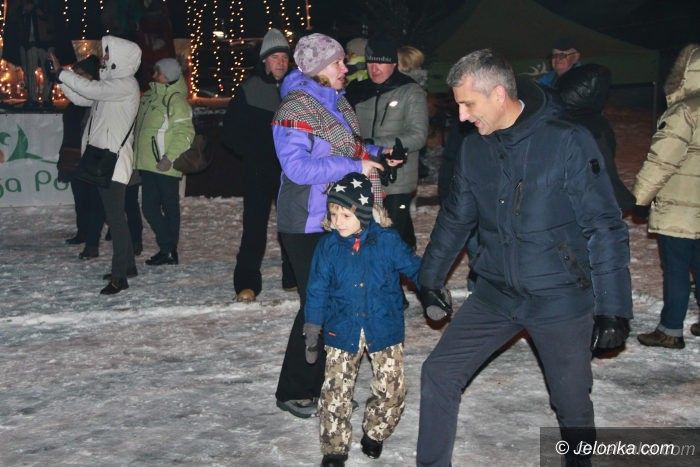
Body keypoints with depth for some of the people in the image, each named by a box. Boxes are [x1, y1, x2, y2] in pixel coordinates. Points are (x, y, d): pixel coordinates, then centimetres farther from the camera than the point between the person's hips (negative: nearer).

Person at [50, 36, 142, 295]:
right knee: (115, 215, 15)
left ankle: (119, 276, -9)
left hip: (114, 160, -10)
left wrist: (61, 71, -11)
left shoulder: (126, 84, -11)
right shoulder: (111, 82, 17)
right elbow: (81, 98, 18)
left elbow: (91, 89, -22)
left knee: (115, 217, -10)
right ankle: (127, 265, 26)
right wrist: (60, 77, 9)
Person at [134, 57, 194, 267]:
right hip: (147, 164, 8)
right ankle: (167, 249, 14)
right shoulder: (148, 96, 15)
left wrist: (170, 157, -23)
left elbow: (185, 132, -19)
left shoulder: (176, 100, -12)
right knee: (150, 208, 7)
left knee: (170, 207, 3)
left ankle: (169, 250, 11)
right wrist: (136, 155, 20)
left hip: (165, 166, -8)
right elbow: (139, 128, 25)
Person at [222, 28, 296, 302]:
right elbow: (231, 131, 1)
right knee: (254, 225, -5)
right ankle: (247, 282, 0)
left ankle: (293, 277, 21)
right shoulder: (249, 90, -1)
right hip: (259, 170, -3)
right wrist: (253, 154, -6)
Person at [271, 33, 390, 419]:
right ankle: (293, 391, 11)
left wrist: (376, 153, 5)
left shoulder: (337, 102, 11)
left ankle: (323, 380, 29)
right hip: (309, 224, -9)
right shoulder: (295, 108, -16)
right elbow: (298, 166, -25)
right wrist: (355, 166, -23)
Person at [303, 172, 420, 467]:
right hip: (342, 332, 1)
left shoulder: (387, 241, -10)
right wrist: (312, 332, 2)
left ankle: (375, 433, 29)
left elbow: (414, 268, 1)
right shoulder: (328, 246, -5)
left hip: (384, 329, 0)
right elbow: (317, 291, 1)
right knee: (335, 392, -1)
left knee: (392, 388, 3)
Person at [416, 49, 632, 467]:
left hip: (561, 299, -4)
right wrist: (430, 279, 18)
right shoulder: (474, 148, 2)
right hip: (495, 294, 5)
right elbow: (455, 219, 15)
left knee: (572, 404, 10)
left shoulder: (568, 142, -15)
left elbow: (604, 227, -14)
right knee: (439, 374, -1)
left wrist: (613, 307, -16)